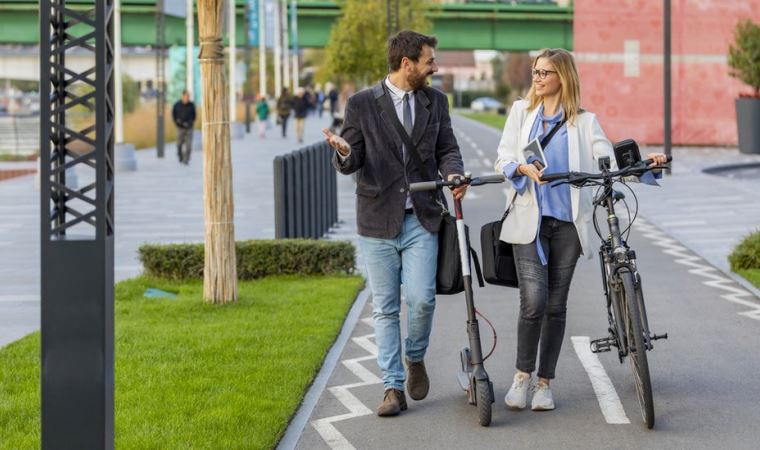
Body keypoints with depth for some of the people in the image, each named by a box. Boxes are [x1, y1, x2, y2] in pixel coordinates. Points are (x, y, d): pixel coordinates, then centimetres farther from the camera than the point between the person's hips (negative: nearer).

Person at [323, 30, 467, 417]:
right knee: (385, 309, 2)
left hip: (421, 219, 2)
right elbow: (351, 163, 0)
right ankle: (393, 388, 9)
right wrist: (343, 153, -26)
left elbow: (447, 148, 10)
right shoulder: (361, 104, 0)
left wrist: (454, 173, -13)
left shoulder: (435, 101, 10)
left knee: (421, 300, -10)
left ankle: (415, 359, 20)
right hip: (378, 221, -1)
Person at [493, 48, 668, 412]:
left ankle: (544, 383, 12)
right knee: (534, 299, -13)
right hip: (529, 220, 0)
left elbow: (608, 158, -2)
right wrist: (524, 168, -17)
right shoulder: (521, 111, 13)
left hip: (567, 222, 1)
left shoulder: (583, 121, 9)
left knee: (556, 305, 3)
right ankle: (522, 375, 3)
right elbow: (503, 158, 5)